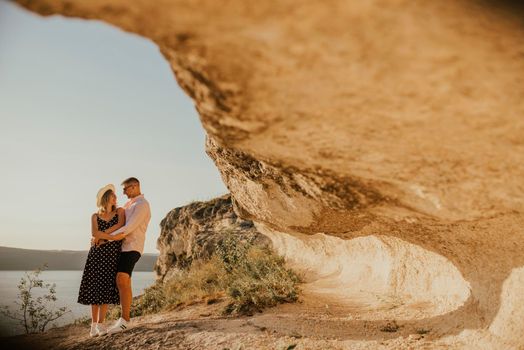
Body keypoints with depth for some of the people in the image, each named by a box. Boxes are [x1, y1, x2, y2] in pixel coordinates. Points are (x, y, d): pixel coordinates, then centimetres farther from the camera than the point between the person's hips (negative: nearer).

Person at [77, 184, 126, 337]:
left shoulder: (120, 211, 7)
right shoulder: (95, 216, 8)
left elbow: (121, 226, -12)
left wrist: (103, 234, -12)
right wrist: (113, 232, -12)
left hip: (113, 254, 0)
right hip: (97, 254, 1)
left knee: (107, 288, -5)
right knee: (95, 288, -1)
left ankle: (100, 324, 3)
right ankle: (94, 324, 8)